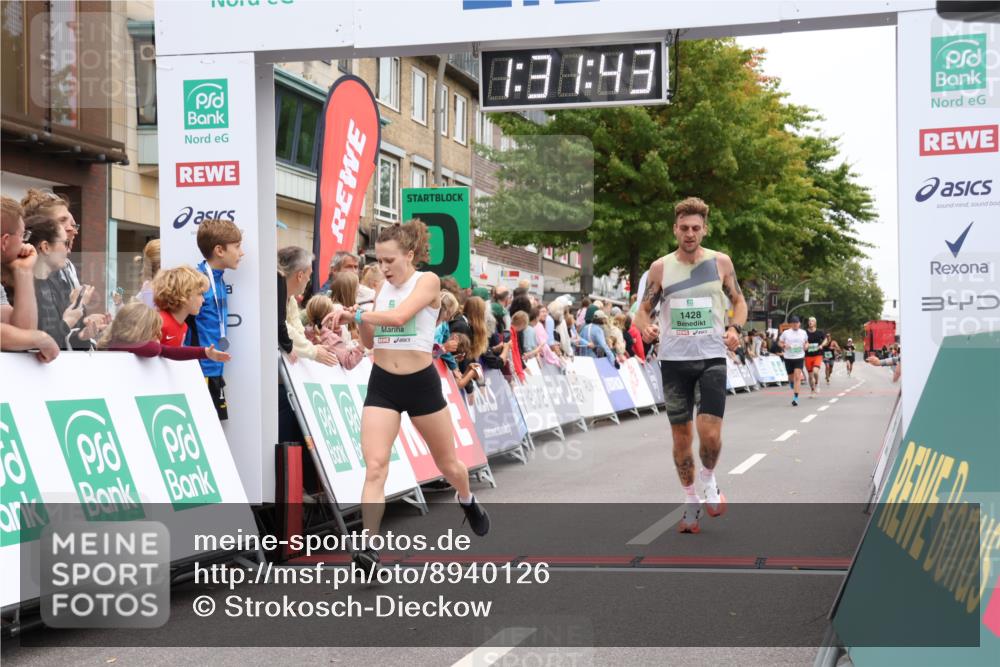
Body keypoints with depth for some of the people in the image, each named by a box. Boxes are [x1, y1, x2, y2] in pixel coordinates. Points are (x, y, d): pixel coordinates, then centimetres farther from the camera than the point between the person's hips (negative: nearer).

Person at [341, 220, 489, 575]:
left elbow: (399, 316, -27)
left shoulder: (428, 281, -10)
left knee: (447, 463, 16)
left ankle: (467, 501, 49)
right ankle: (368, 547, -14)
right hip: (381, 384, 3)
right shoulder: (382, 289, 7)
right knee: (374, 466, -12)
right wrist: (361, 321, -5)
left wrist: (360, 314, -15)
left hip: (421, 382, -3)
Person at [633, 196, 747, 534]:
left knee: (710, 434, -13)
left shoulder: (721, 262, 2)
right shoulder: (660, 267, 2)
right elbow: (644, 309, 8)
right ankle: (690, 502, 23)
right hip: (673, 359, 1)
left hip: (712, 357, -1)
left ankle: (709, 480, 18)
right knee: (681, 435, 7)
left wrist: (735, 328, -7)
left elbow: (738, 301, 13)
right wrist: (645, 326, -15)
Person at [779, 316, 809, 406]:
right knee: (791, 377, 12)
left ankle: (795, 398, -15)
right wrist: (784, 346, -13)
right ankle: (791, 384, 50)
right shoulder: (785, 333, 0)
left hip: (799, 357, -1)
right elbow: (779, 342, 8)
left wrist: (806, 346, -4)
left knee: (797, 377, -14)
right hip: (788, 358, 1)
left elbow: (806, 342, 19)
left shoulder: (803, 333, 4)